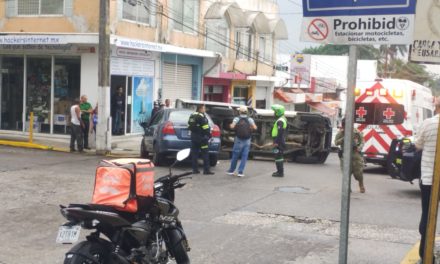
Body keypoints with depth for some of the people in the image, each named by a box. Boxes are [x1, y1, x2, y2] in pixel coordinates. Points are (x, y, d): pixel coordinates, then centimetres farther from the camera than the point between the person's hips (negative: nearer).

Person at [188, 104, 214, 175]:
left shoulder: (192, 116, 12)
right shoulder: (201, 116, -14)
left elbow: (189, 126, 17)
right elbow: (205, 127, -18)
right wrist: (209, 135, -9)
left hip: (194, 137, 8)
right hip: (201, 137, -8)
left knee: (194, 153, 10)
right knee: (205, 154, -3)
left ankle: (195, 169, 11)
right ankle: (206, 170, -5)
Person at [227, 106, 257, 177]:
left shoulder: (237, 119, -4)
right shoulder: (250, 119, 0)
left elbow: (232, 126, -18)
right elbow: (254, 127, -11)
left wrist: (231, 125, 4)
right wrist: (250, 128, 9)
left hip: (238, 140, 0)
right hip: (247, 141, 0)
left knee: (235, 156, 11)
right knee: (244, 157, 3)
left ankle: (231, 171, 21)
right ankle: (240, 172, -1)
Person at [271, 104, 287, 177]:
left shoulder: (280, 121, -19)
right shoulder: (283, 119, 15)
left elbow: (280, 133, -25)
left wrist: (276, 142, -24)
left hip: (278, 142, -11)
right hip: (281, 141, 11)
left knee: (278, 157, -7)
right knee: (280, 157, 18)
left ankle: (280, 172, -5)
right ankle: (280, 171, 27)